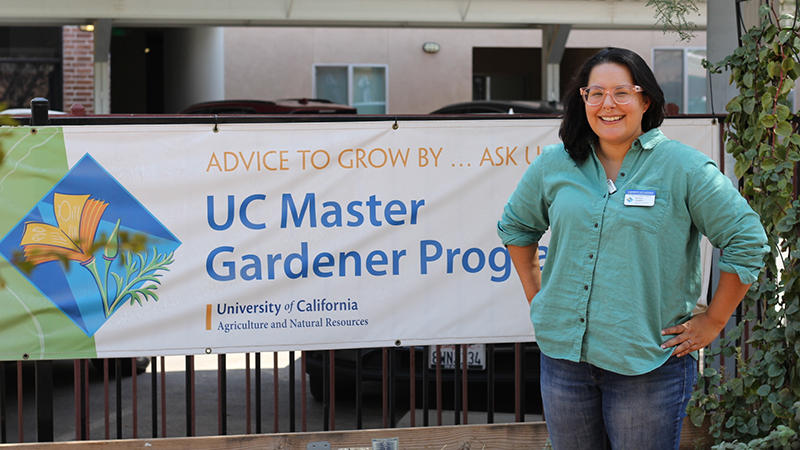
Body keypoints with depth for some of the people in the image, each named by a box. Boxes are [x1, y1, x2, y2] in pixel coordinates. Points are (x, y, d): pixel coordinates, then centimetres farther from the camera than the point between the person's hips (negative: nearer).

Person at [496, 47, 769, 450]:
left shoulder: (683, 167, -6)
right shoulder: (554, 165, 6)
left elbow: (747, 241, -5)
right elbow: (515, 225, 24)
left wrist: (712, 322, -4)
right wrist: (534, 294, 16)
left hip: (648, 366, -4)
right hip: (564, 356, 4)